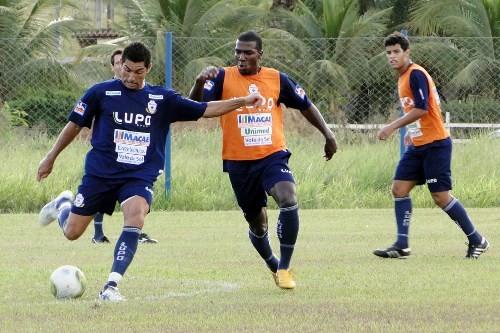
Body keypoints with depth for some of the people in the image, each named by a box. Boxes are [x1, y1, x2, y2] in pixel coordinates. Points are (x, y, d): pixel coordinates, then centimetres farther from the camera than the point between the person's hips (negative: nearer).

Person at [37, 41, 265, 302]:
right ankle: (62, 205, 43)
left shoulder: (162, 99, 4)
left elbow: (205, 110, 6)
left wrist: (242, 102, -4)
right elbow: (75, 124, 8)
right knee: (72, 233, 4)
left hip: (140, 176, 0)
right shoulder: (101, 93, -2)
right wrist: (51, 158, 13)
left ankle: (111, 287, -30)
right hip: (100, 173, 0)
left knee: (136, 218, -30)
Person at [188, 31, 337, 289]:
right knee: (256, 221, 11)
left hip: (273, 156, 0)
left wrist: (327, 134, 12)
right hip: (238, 162, 0)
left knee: (289, 200, -25)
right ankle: (274, 266, 38)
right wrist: (200, 82, -39)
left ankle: (284, 268, -15)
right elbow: (196, 105, -19)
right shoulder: (224, 78, -5)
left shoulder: (277, 80, 1)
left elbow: (305, 106, 15)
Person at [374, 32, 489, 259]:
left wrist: (392, 127, -23)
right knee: (399, 189, -1)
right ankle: (402, 245, -3)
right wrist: (412, 131, 16)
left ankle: (477, 241, 6)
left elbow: (422, 109, -24)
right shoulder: (403, 78, 15)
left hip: (435, 144, -10)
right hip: (417, 146, 10)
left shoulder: (416, 74, -15)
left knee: (441, 196, -7)